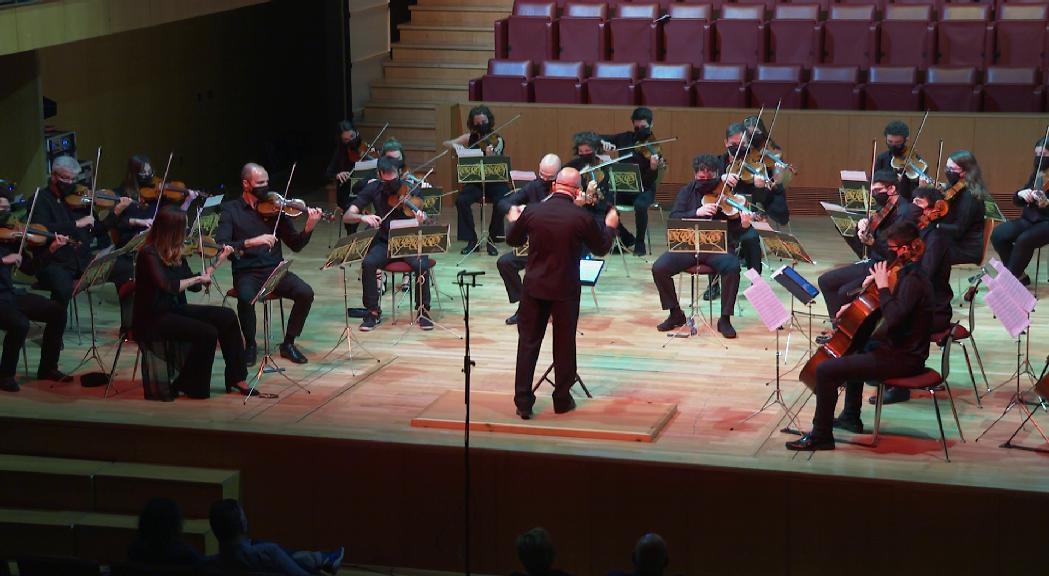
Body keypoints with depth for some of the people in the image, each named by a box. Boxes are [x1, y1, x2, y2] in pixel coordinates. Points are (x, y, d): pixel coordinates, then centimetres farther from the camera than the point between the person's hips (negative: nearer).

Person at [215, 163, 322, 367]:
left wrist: (309, 227, -12)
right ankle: (250, 345, -8)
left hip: (275, 270, 3)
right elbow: (221, 245, -12)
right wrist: (252, 241, -24)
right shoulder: (231, 210, 3)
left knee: (305, 293, -23)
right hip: (246, 273, -2)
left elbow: (295, 245, 8)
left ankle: (289, 343, -3)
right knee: (246, 297, -35)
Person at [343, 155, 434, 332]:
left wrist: (421, 219, -41)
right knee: (368, 263, -29)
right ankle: (373, 312, -12)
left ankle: (423, 311, -10)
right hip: (384, 243, 1)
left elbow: (421, 215, -16)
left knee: (422, 264, -31)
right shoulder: (373, 189, -5)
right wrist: (362, 217, -29)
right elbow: (347, 216, -7)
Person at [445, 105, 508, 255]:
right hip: (475, 182, 2)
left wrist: (490, 156, -37)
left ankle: (492, 240, -12)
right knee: (462, 201, -27)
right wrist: (454, 145, -17)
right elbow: (446, 143, 5)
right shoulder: (471, 138, 4)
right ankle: (471, 241, -12)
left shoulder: (497, 141, -5)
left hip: (495, 182, -2)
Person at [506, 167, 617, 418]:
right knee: (564, 345, 12)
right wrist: (610, 226, 20)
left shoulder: (532, 212, -7)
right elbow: (601, 248, 2)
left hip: (534, 287, 1)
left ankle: (523, 402, 6)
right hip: (566, 289, -1)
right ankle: (562, 400, 19)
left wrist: (515, 221, 31)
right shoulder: (582, 218, -13)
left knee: (528, 343, 8)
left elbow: (513, 240, 10)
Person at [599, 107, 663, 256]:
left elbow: (650, 180, -16)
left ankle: (640, 243, -14)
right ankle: (627, 238, 1)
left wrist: (654, 167, -38)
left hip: (644, 189, -4)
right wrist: (604, 143, -15)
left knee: (640, 205, -38)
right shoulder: (626, 138, 5)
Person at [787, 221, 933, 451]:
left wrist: (883, 287, -24)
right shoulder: (911, 272, 10)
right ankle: (851, 417, 45)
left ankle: (821, 435, -5)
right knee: (856, 348, 38)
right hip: (903, 348, 11)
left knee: (825, 370, -16)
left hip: (904, 359, -11)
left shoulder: (913, 279, -22)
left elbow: (893, 319, -35)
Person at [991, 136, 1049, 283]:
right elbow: (1018, 201, 11)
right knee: (998, 234, -14)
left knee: (1024, 240, -32)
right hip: (1030, 219, 7)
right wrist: (1020, 194, -11)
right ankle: (1019, 275, -3)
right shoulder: (1037, 174, 10)